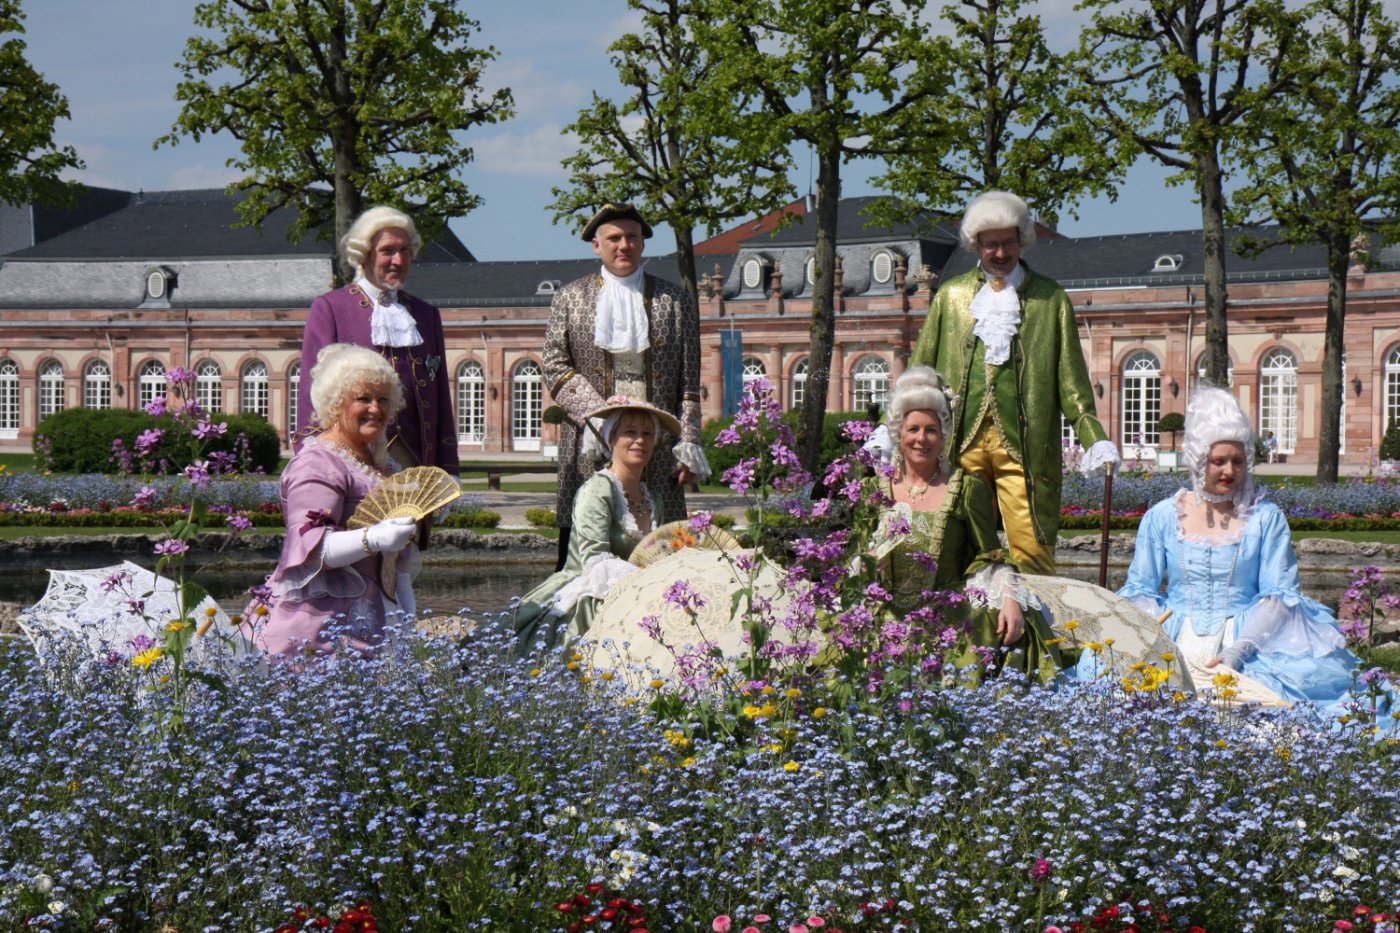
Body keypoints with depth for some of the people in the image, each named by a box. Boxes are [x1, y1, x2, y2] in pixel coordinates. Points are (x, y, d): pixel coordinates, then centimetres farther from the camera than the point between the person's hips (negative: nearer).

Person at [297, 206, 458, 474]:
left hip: (414, 460, 4)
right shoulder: (330, 308, 5)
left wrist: (448, 471, 12)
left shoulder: (426, 315, 19)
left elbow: (441, 401, 17)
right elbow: (314, 390, 1)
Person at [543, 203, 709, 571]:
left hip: (658, 449, 0)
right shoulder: (570, 298, 12)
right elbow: (555, 366, 4)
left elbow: (689, 382, 9)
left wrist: (688, 447, 1)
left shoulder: (675, 300, 13)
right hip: (591, 448, 0)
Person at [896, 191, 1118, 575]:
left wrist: (1094, 438, -4)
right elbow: (920, 369, 18)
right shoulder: (951, 295, 15)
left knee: (1031, 550, -8)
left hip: (1023, 443, -2)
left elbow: (1070, 378, 7)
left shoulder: (1049, 298, 10)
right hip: (962, 442, 2)